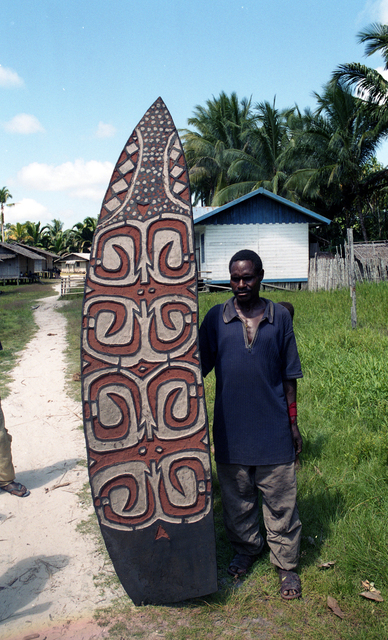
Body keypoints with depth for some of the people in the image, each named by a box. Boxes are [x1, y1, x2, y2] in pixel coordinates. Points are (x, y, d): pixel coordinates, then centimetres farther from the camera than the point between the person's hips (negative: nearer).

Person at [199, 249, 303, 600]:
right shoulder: (216, 318, -1)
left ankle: (287, 564, 28)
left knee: (280, 500, 9)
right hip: (231, 429, 1)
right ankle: (246, 549, 40)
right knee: (237, 498, 17)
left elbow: (289, 374, 3)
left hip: (273, 429, -1)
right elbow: (197, 366, 3)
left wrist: (293, 422, 3)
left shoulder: (280, 317, 0)